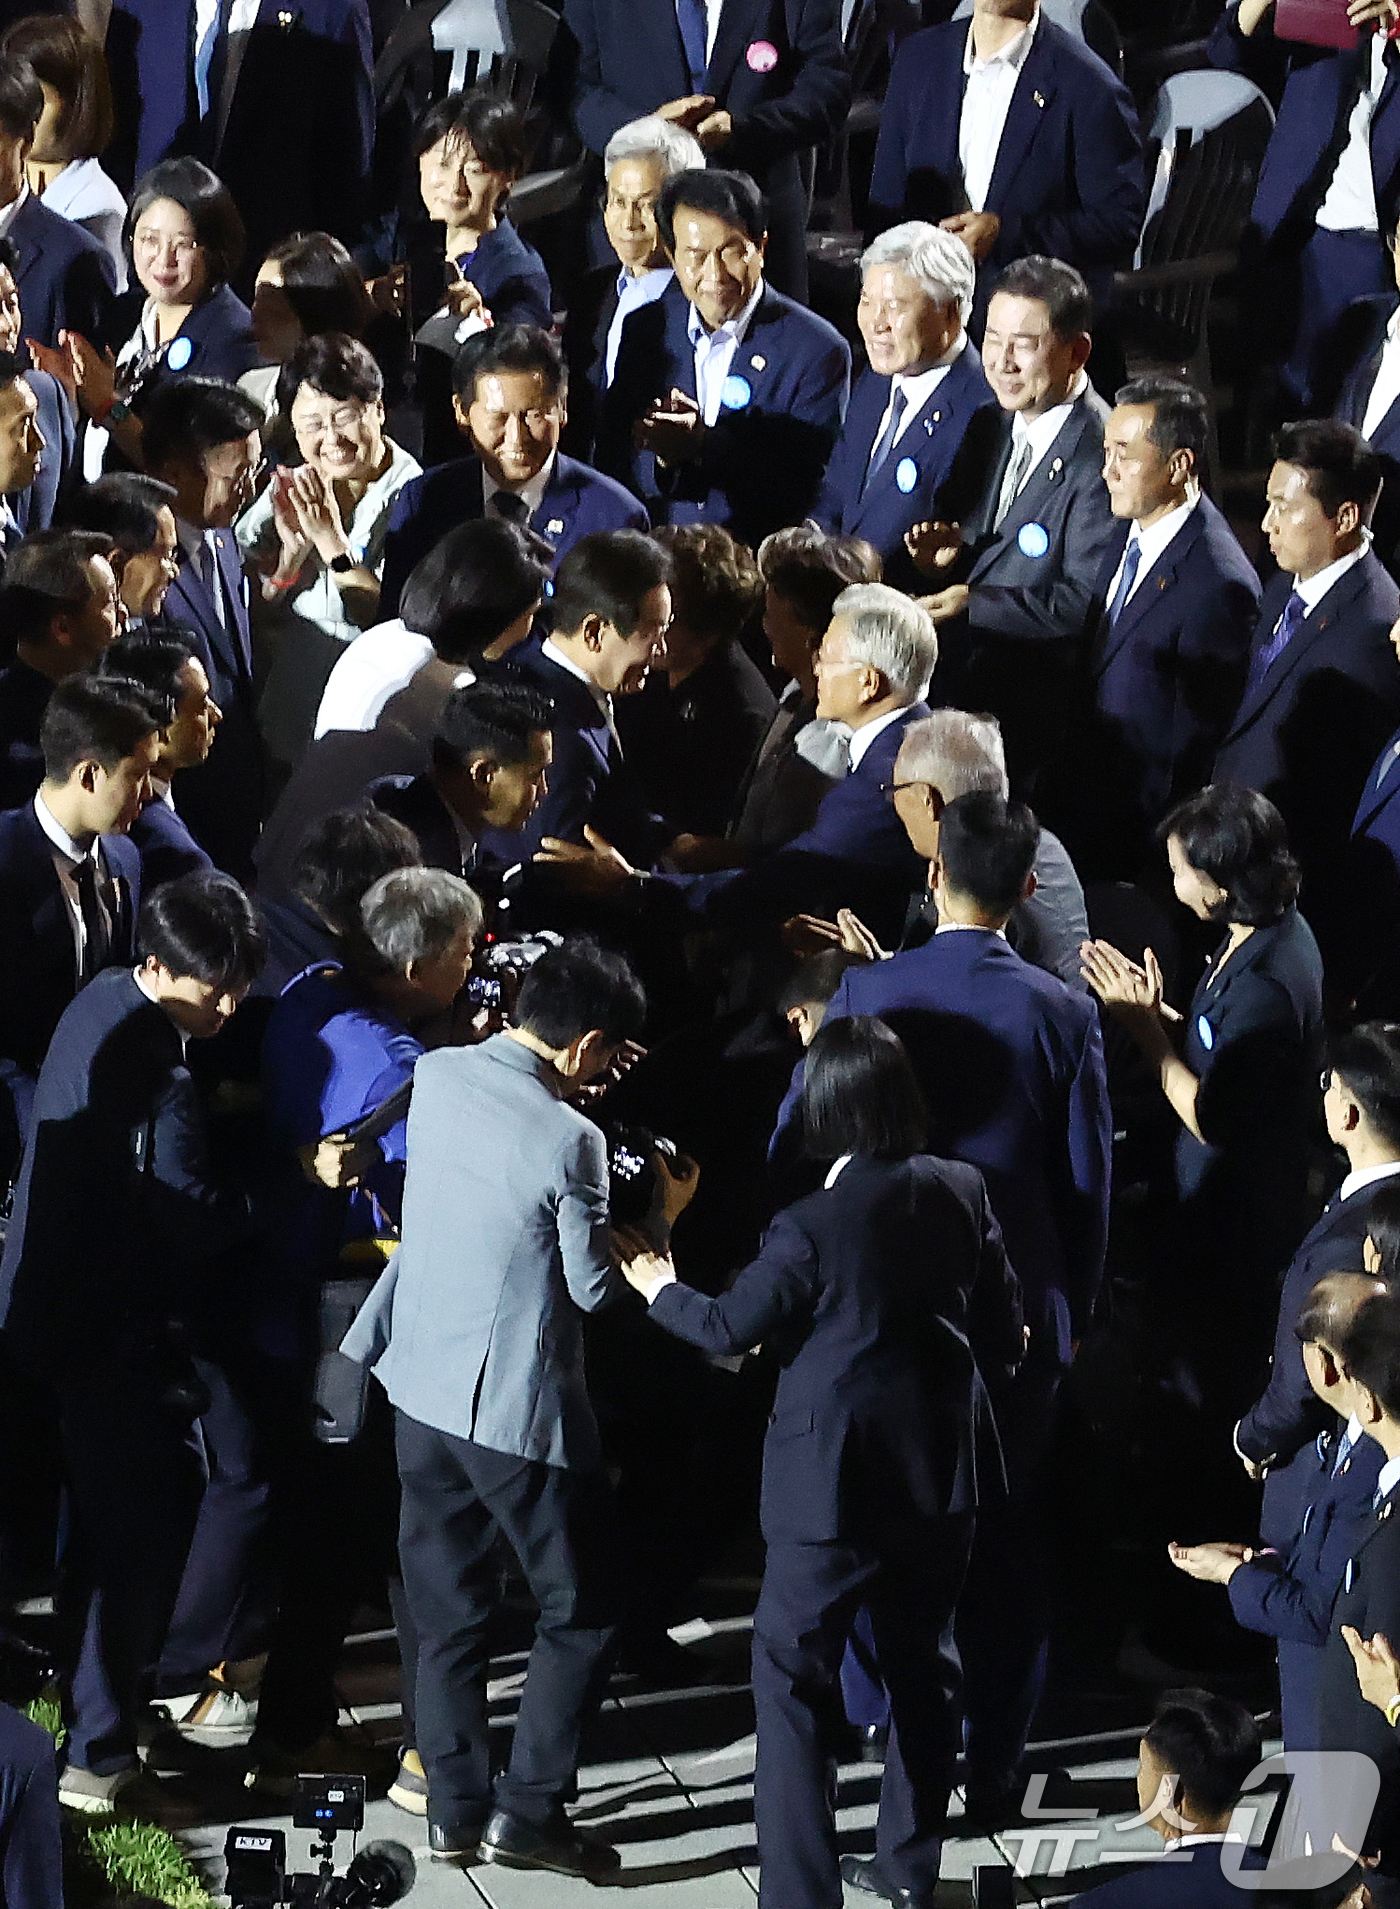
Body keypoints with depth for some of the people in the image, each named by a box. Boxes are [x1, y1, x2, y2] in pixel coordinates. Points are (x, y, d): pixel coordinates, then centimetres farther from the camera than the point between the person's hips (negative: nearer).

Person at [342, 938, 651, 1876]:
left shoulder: (437, 1075, -4)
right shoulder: (570, 1141, -22)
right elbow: (595, 1288, -12)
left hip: (423, 1386, 6)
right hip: (520, 1410, -6)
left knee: (448, 1610, 16)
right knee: (584, 1607, 9)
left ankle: (456, 1810, 20)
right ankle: (529, 1811, 6)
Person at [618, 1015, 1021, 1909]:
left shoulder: (814, 1226, -19)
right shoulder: (961, 1191, -5)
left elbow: (732, 1327, -7)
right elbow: (1004, 1323, 4)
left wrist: (661, 1290, 12)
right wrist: (1004, 1344, 27)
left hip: (838, 1481, -5)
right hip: (941, 1467, 6)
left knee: (792, 1675, 2)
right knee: (923, 1661, 20)